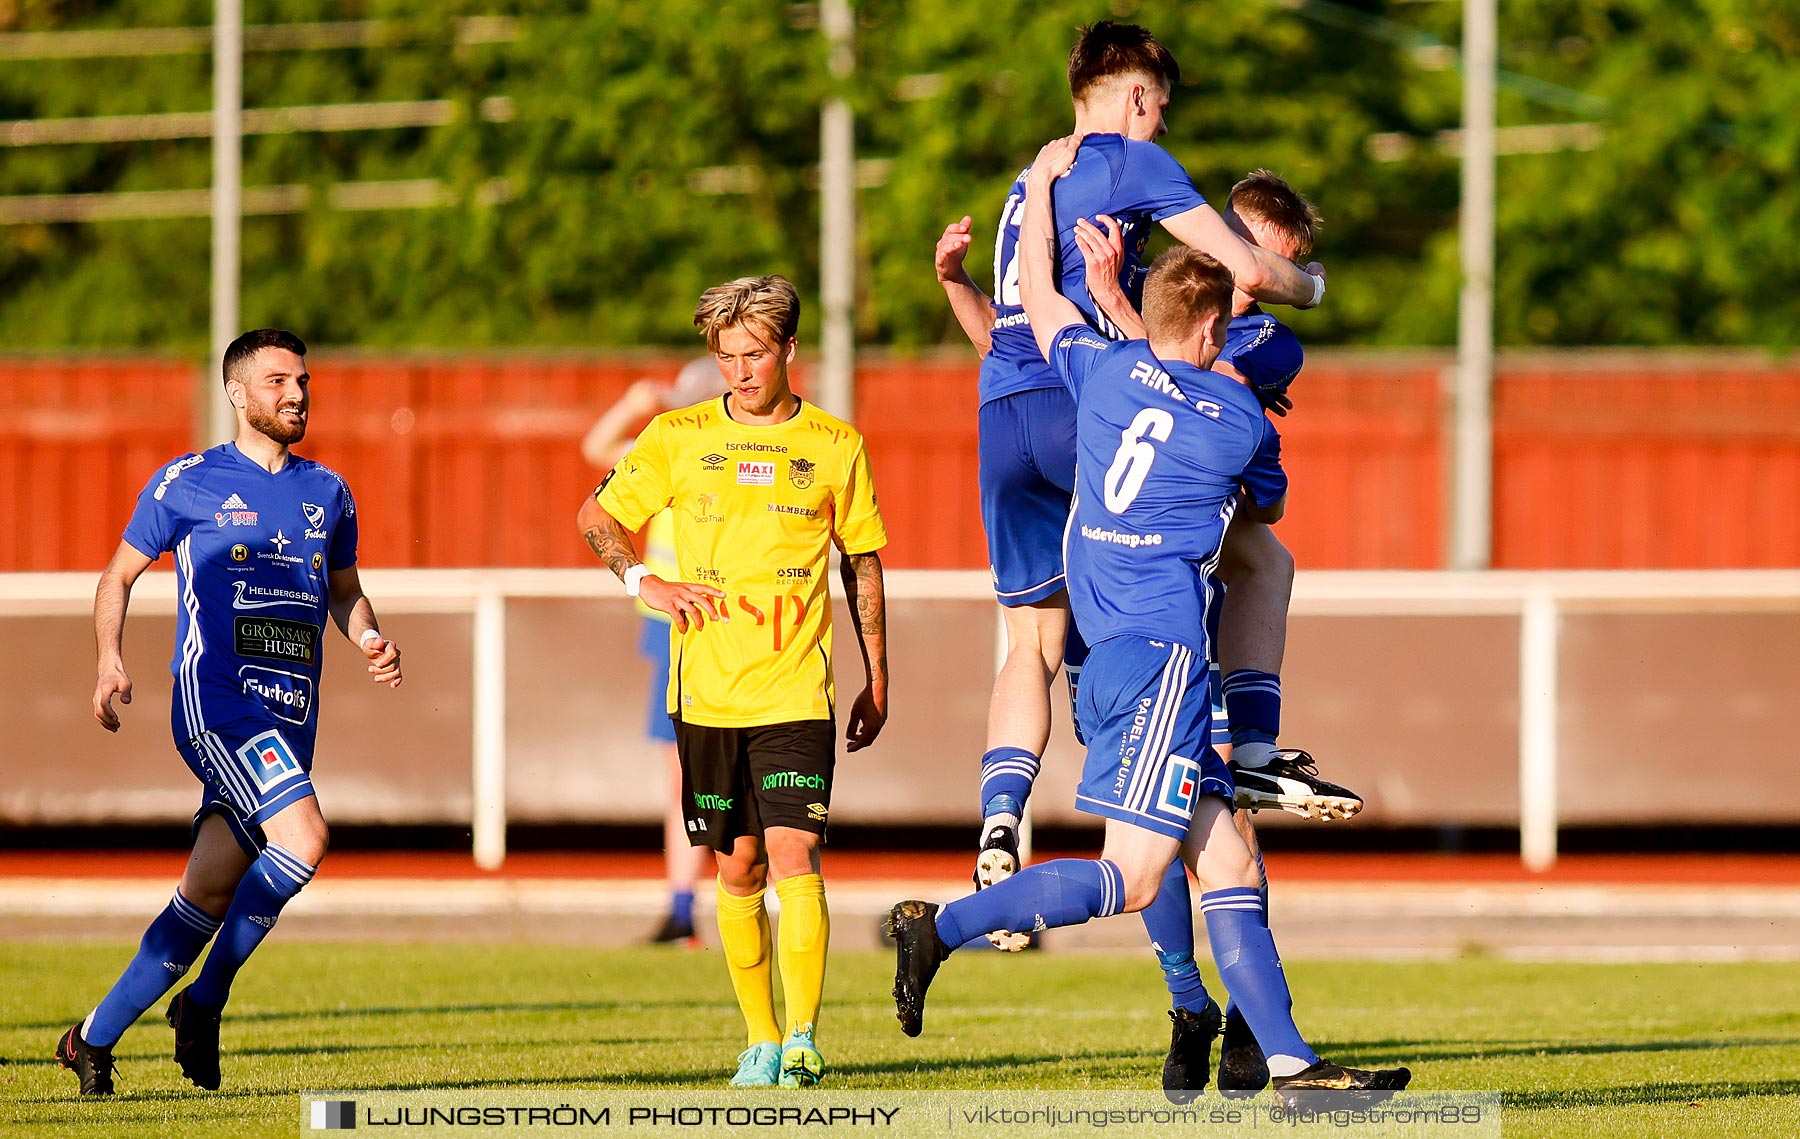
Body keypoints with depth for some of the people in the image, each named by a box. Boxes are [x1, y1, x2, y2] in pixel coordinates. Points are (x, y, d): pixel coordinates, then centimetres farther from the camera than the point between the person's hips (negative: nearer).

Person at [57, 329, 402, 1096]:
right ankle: (206, 1001, -10)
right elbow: (119, 577, 10)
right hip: (217, 700, -5)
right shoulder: (186, 484, 3)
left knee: (209, 900, 2)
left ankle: (95, 1038, 14)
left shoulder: (328, 493, 16)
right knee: (303, 837, -26)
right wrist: (110, 660, -6)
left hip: (290, 717, 5)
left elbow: (344, 592, 28)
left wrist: (370, 643, 6)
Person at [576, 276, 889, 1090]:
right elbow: (596, 517, 12)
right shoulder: (679, 437, 5)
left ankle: (803, 1041, -14)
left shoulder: (836, 447, 5)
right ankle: (761, 1039, 17)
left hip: (797, 693, -2)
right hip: (707, 693, 2)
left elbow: (863, 565, 13)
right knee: (737, 869, 6)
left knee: (793, 853, -15)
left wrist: (877, 681, 12)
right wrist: (644, 582, -5)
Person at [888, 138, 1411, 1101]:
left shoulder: (1103, 368, 8)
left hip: (1111, 655, 7)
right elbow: (1267, 506, 21)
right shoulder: (1243, 423, -1)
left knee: (1228, 868, 5)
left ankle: (1290, 1061, 2)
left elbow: (1036, 298, 27)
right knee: (1132, 877, -11)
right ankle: (940, 929, -18)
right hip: (1163, 652, -7)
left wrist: (1043, 183, 38)